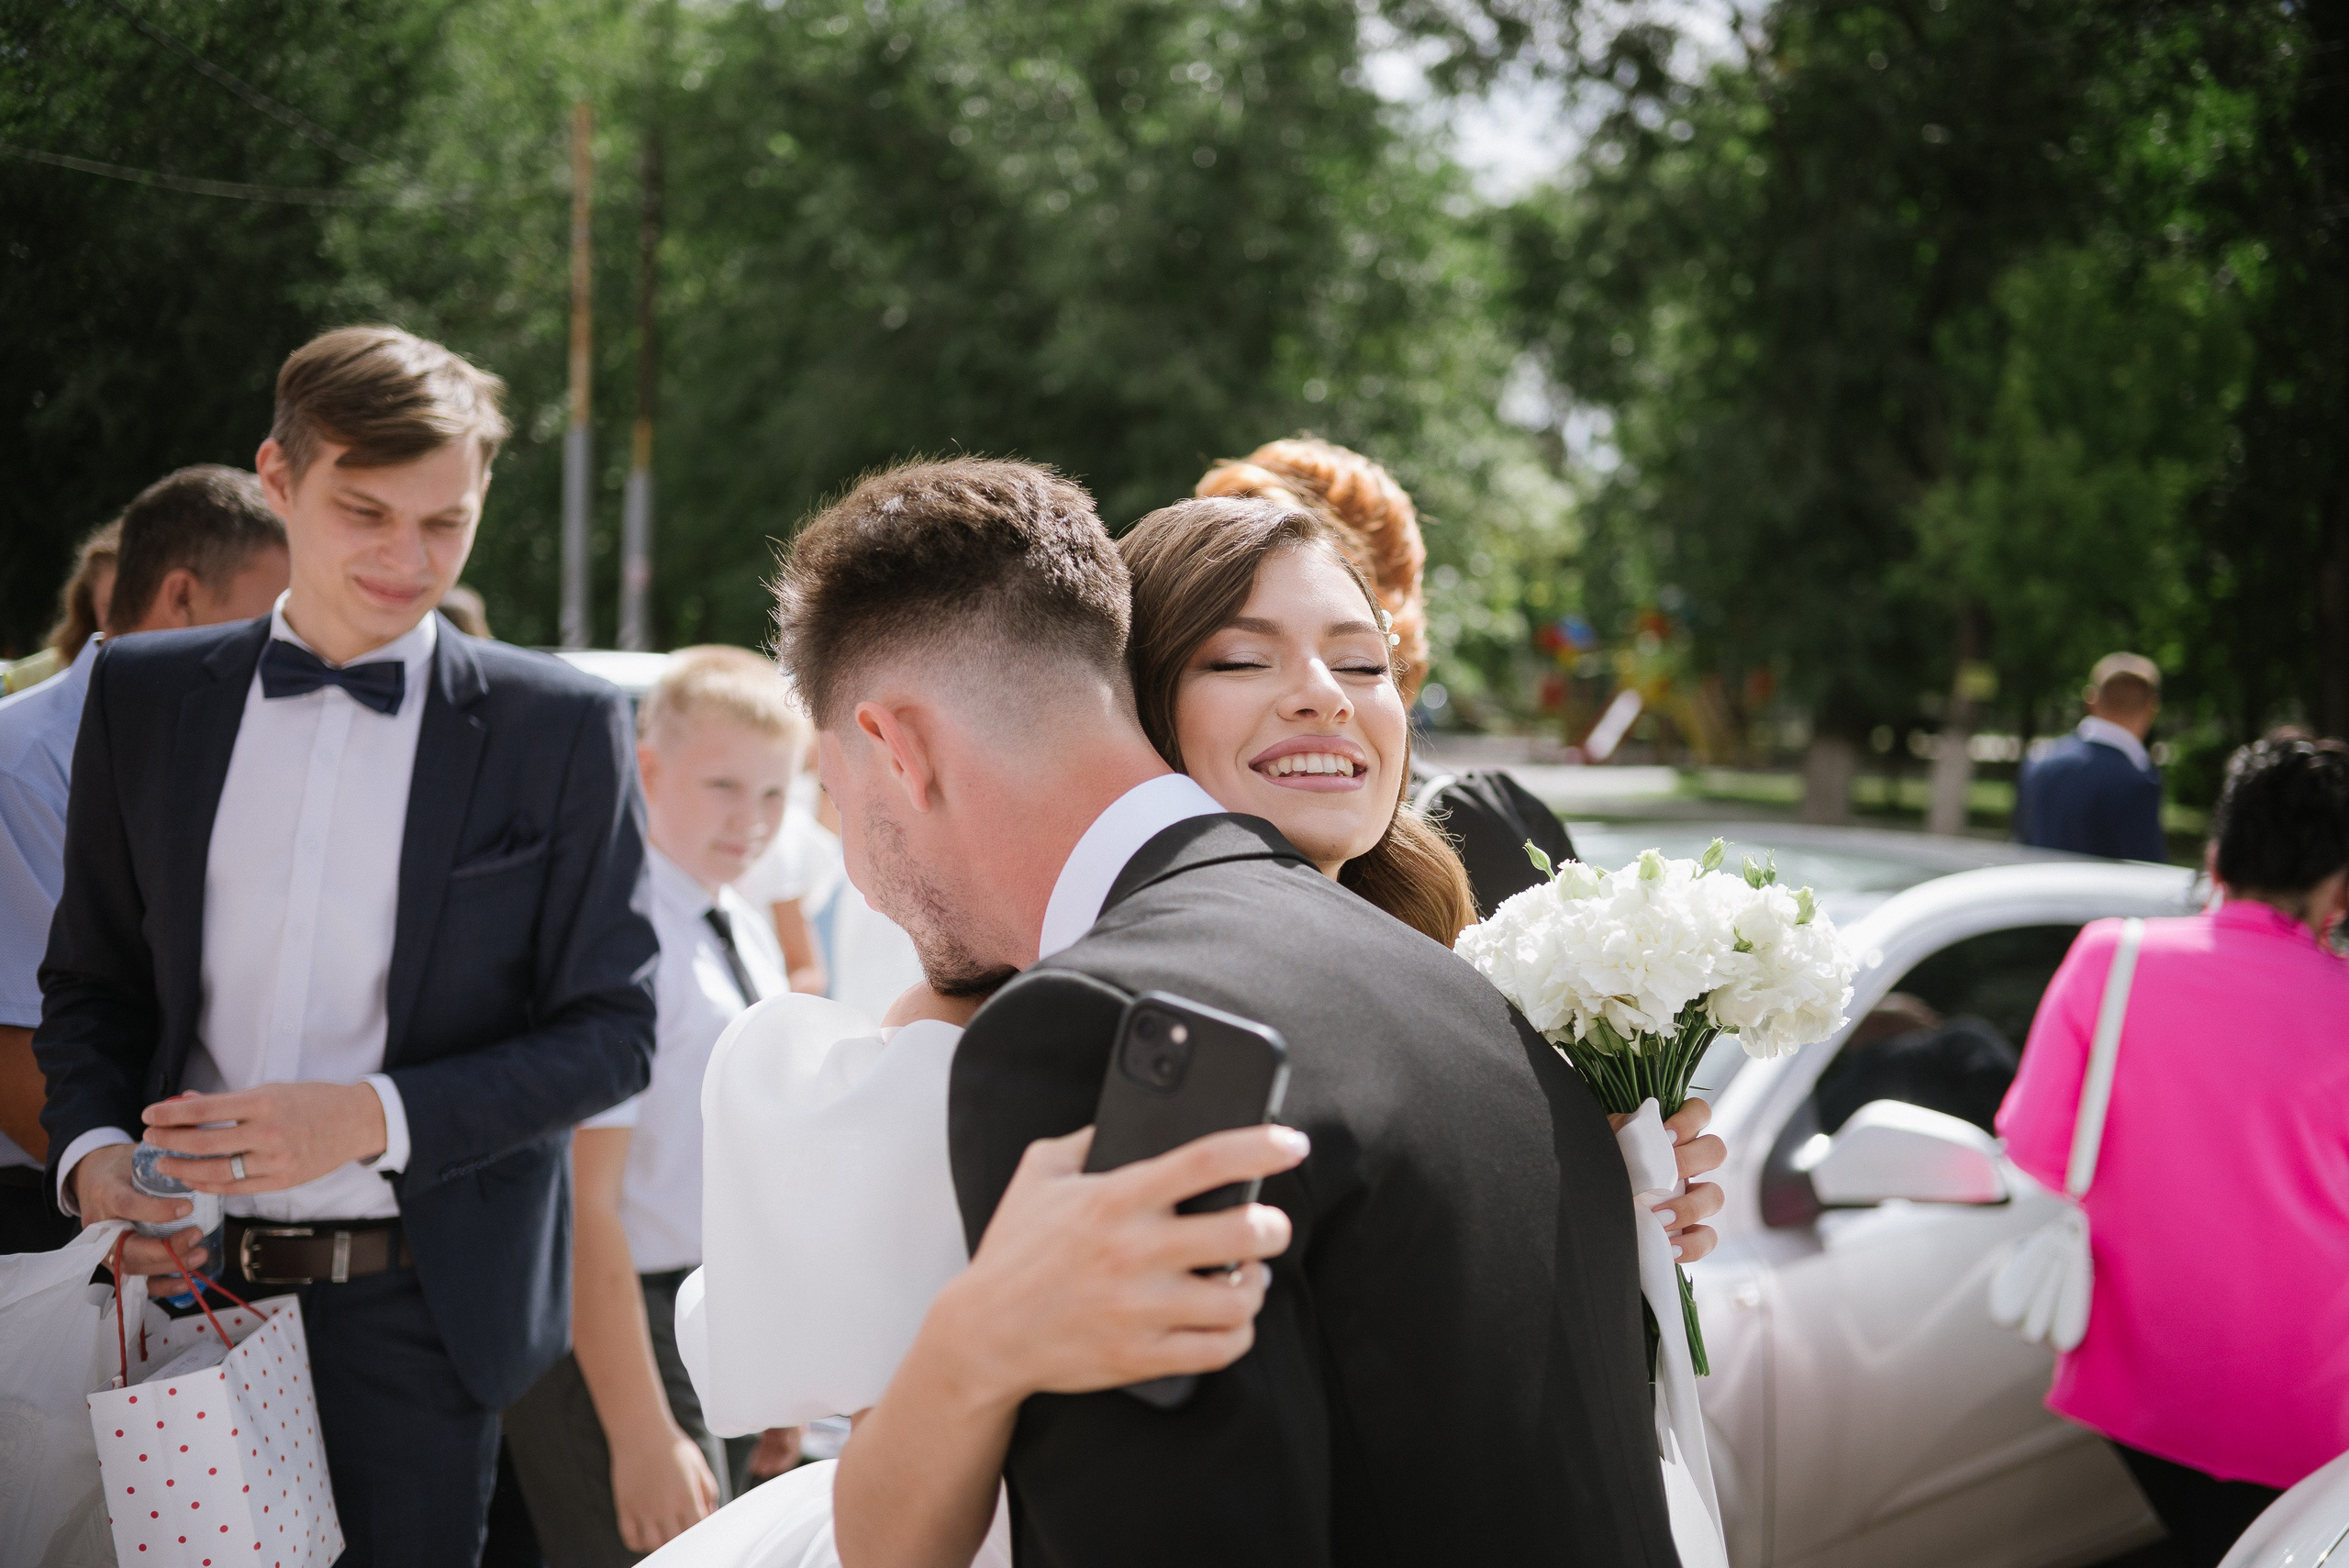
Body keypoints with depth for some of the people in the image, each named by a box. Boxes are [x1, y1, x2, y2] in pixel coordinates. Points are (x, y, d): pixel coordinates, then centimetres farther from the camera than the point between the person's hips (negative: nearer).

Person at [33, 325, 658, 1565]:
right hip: (189, 1282, 2)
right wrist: (90, 1150, -7)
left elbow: (610, 1031, -4)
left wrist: (374, 1117, -17)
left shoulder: (562, 728, -3)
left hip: (420, 1310, -2)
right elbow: (90, 980, 13)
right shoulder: (143, 696, 6)